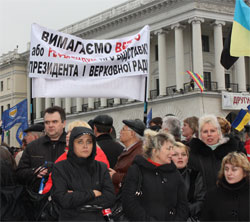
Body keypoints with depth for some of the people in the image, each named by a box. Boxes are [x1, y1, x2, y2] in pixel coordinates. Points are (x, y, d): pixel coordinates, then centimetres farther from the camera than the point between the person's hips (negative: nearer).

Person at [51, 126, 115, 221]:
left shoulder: (101, 167, 1)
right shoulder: (60, 168, -7)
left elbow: (110, 198, -10)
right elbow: (62, 199, -18)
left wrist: (75, 197, -15)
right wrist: (92, 193, -13)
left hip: (97, 217, 2)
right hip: (69, 217, -2)